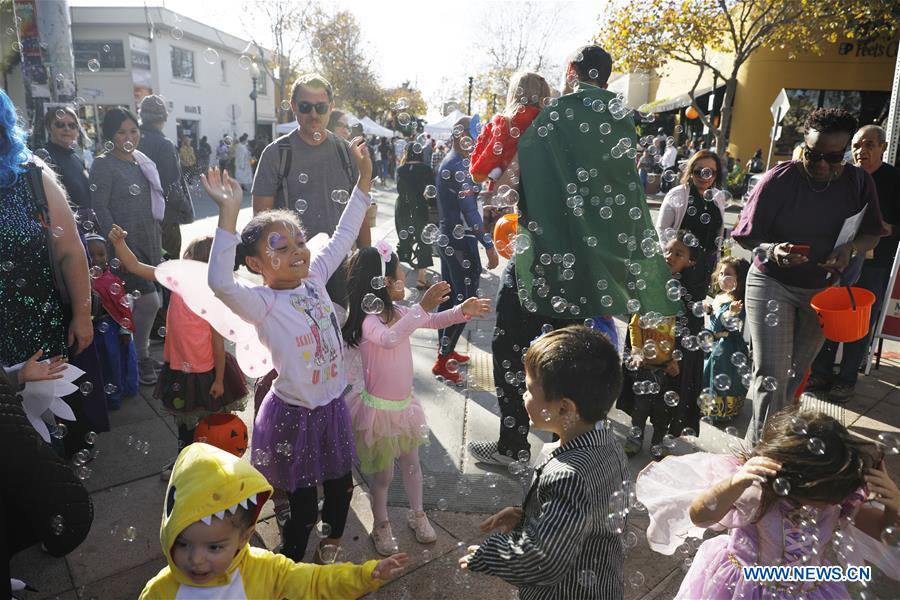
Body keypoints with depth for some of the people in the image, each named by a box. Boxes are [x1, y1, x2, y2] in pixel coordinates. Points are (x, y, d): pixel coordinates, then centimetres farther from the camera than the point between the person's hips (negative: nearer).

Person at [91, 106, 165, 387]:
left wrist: (158, 236, 16)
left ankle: (140, 351, 28)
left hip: (150, 242, 6)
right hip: (126, 245, -6)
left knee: (139, 302, 13)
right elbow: (99, 208, -12)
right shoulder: (103, 165, -8)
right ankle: (139, 357, 6)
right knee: (150, 300, -12)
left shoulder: (144, 161, 12)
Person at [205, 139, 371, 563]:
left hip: (333, 404, 7)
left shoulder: (314, 279, -3)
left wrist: (364, 177, 3)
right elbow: (220, 283, -41)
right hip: (295, 415, -6)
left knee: (340, 484, 25)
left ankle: (332, 542, 52)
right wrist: (229, 213, -46)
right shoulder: (263, 303, -21)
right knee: (303, 505, 11)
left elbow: (343, 235, 5)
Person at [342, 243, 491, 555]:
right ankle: (381, 526, 37)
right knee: (383, 473, 12)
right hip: (380, 409, -7)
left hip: (404, 403, 7)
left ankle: (417, 514, 45)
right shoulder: (369, 320, -27)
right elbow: (390, 338, -49)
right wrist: (422, 306, -56)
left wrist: (462, 310, -6)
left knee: (410, 461, 23)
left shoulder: (397, 311, -2)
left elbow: (433, 321, 10)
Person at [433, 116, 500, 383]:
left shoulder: (447, 163, 12)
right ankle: (442, 361, 2)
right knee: (465, 301, -4)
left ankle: (445, 349, 29)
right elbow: (470, 211, -24)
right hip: (462, 243, -10)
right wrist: (489, 246, -24)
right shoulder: (458, 167, -19)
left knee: (450, 296, 17)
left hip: (448, 239, 10)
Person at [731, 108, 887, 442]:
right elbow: (747, 236, -12)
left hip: (822, 289, 5)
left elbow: (872, 235, 5)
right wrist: (772, 250, -34)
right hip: (772, 284, -4)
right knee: (771, 375, -11)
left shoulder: (858, 182, -4)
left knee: (797, 371, 18)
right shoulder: (779, 179, -15)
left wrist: (851, 248, -18)